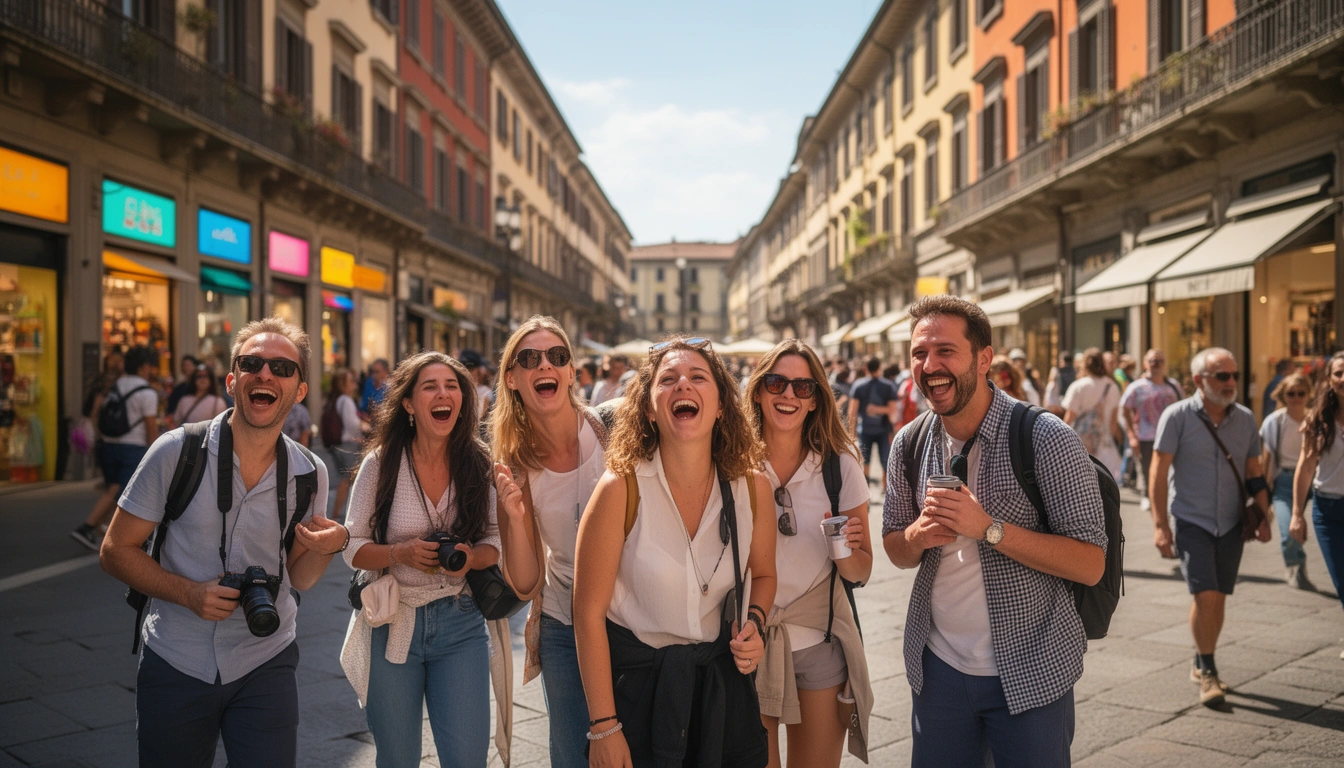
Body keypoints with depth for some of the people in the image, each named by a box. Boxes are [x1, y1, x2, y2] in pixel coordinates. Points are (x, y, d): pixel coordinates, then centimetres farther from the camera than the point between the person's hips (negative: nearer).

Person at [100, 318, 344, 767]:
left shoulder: (309, 473, -3)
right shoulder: (177, 452, -10)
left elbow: (299, 577, 6)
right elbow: (116, 551, -4)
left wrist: (328, 548, -17)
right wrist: (190, 594, -19)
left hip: (265, 666, 1)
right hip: (175, 663, -1)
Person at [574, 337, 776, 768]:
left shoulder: (753, 488, -8)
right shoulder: (620, 490, -19)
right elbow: (589, 613, -13)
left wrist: (755, 623, -9)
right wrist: (603, 728, -12)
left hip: (722, 678, 4)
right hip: (637, 680, -3)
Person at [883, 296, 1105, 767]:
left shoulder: (1045, 439, -16)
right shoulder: (910, 445, -1)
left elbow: (1090, 565, -18)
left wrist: (987, 527, -28)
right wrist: (918, 534, -13)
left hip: (1029, 671, -4)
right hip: (938, 666, 4)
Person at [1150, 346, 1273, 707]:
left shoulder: (1245, 418, 4)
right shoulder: (1177, 416, -9)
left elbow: (1254, 472, 12)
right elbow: (1159, 471, -9)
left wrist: (1264, 516, 4)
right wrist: (1160, 525, -13)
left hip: (1232, 524, 4)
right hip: (1192, 521, -4)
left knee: (1219, 597, 9)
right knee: (1205, 595, -12)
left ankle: (1202, 665, 27)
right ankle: (1207, 671, 4)